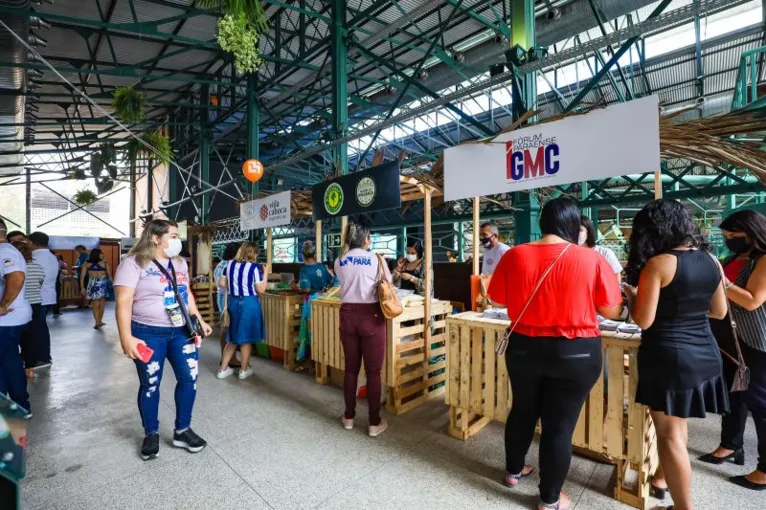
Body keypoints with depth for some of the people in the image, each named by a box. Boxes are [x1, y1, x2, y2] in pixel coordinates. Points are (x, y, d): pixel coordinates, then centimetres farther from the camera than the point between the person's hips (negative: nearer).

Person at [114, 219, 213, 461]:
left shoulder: (180, 263, 11)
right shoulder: (134, 263, -9)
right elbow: (124, 302, -14)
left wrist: (199, 320, 14)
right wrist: (126, 338, -20)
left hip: (182, 331, 6)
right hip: (149, 334, -5)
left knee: (189, 377, 5)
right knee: (150, 385, 7)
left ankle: (182, 431, 23)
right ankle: (151, 434, 29)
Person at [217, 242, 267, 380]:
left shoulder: (230, 264, 5)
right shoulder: (254, 267, -12)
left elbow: (224, 285, 7)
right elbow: (261, 290, -9)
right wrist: (265, 274, 3)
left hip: (232, 302, 5)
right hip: (249, 303, -5)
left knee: (233, 337, 18)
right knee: (246, 338, 7)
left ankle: (223, 369, 23)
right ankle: (244, 370, 19)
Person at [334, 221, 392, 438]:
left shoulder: (340, 262, 4)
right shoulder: (375, 259, -7)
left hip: (347, 315, 4)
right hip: (371, 316, -4)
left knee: (351, 368, 15)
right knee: (373, 371, 5)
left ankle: (349, 417, 27)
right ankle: (375, 422, 15)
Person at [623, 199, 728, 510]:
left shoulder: (658, 263, -17)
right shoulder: (711, 261, 3)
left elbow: (643, 321, -16)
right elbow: (719, 311, 14)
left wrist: (631, 294, 0)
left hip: (667, 356, -8)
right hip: (705, 355, 8)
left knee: (670, 433, 5)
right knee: (677, 423, 24)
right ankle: (664, 478, 43)